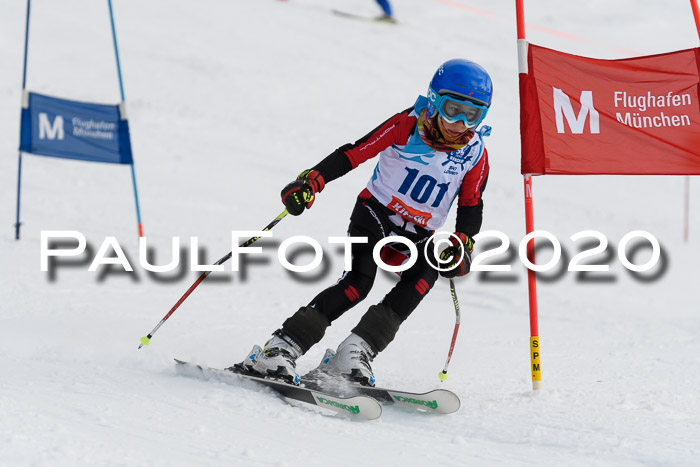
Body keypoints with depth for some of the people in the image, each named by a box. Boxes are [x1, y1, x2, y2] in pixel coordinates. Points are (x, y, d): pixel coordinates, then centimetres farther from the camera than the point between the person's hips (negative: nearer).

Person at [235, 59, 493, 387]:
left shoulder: (475, 154, -3)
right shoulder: (408, 125, -12)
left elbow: (471, 207, 4)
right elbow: (355, 153, -15)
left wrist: (462, 244, -14)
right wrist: (312, 180, -27)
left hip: (417, 236, 4)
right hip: (375, 214, -4)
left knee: (424, 275, -28)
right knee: (358, 281, -26)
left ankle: (355, 353, -31)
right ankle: (280, 351, -27)